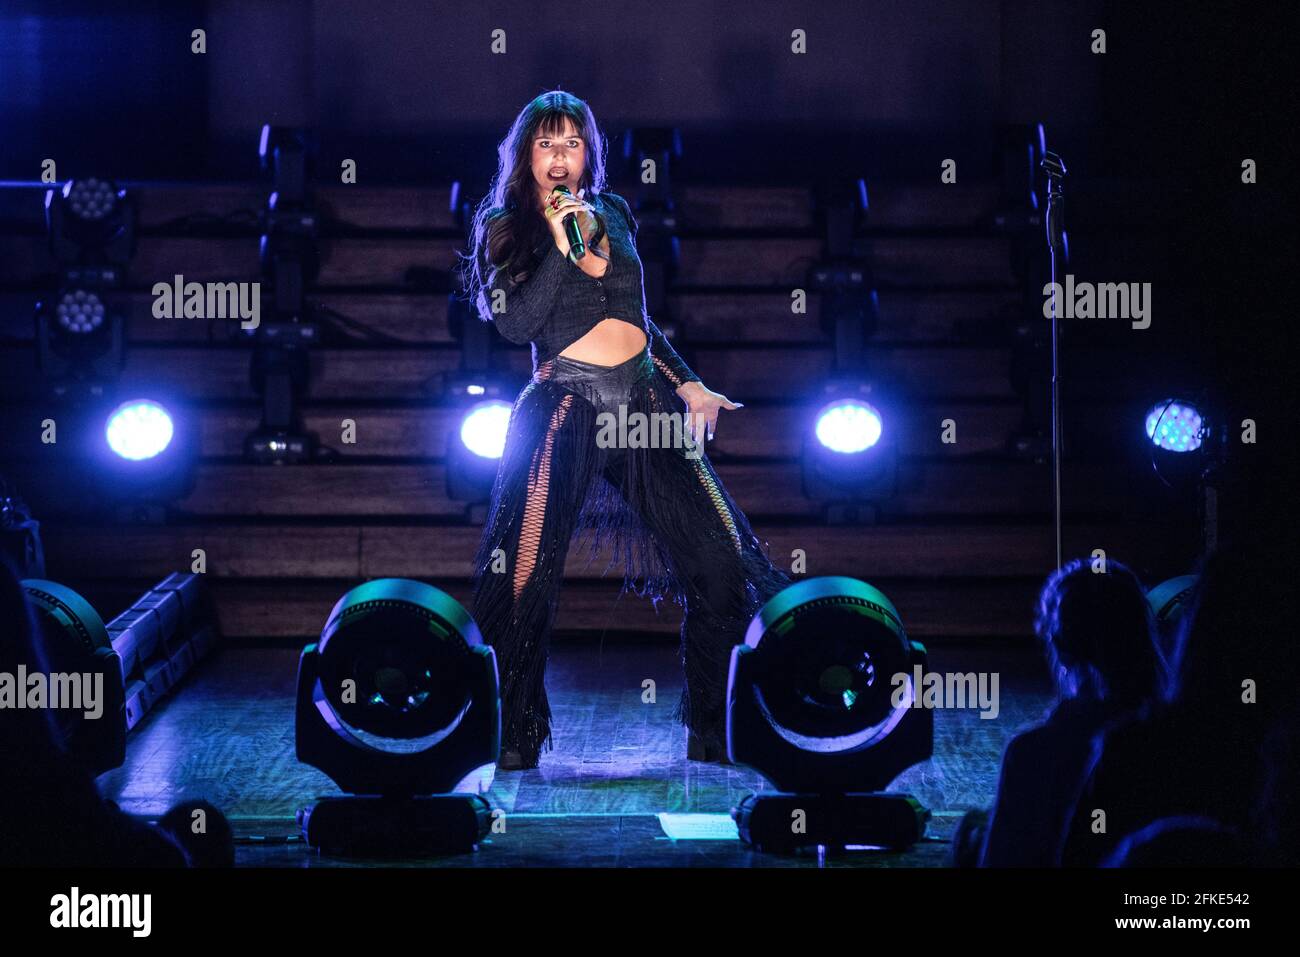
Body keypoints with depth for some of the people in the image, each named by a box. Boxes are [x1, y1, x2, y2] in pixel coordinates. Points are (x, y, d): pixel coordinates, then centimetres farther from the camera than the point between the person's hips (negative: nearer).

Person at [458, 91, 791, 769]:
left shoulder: (613, 215, 16)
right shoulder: (504, 227, 4)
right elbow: (516, 324, -9)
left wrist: (687, 384, 21)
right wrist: (562, 248, -14)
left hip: (645, 404, 4)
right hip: (564, 410, -4)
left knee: (722, 564, -3)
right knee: (527, 579, -9)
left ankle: (712, 738, 8)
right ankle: (517, 744, 6)